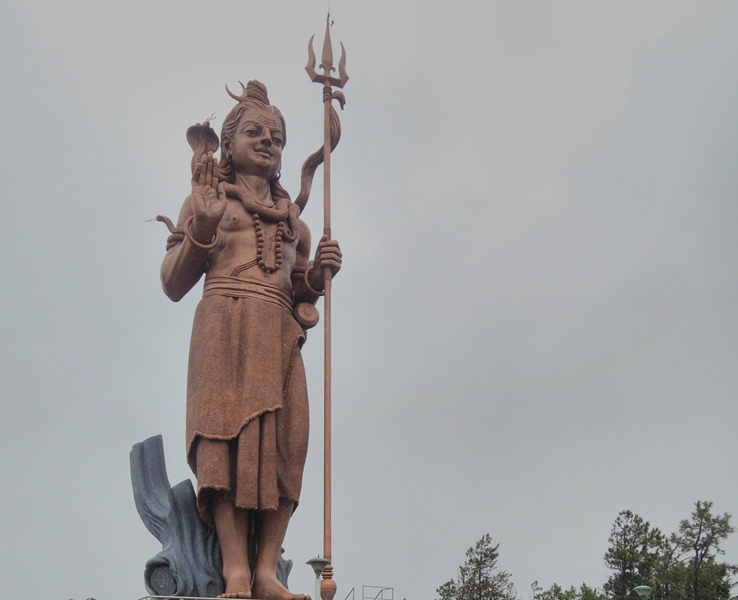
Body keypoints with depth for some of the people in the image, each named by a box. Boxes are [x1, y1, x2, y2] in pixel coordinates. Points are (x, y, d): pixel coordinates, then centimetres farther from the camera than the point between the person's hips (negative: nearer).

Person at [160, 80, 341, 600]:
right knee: (230, 429, -19)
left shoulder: (292, 216, 27)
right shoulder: (210, 197, 14)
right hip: (225, 325, -4)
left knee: (284, 441, -11)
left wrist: (316, 275, 6)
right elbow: (174, 284, 5)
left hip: (282, 334, 5)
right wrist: (202, 225, -9)